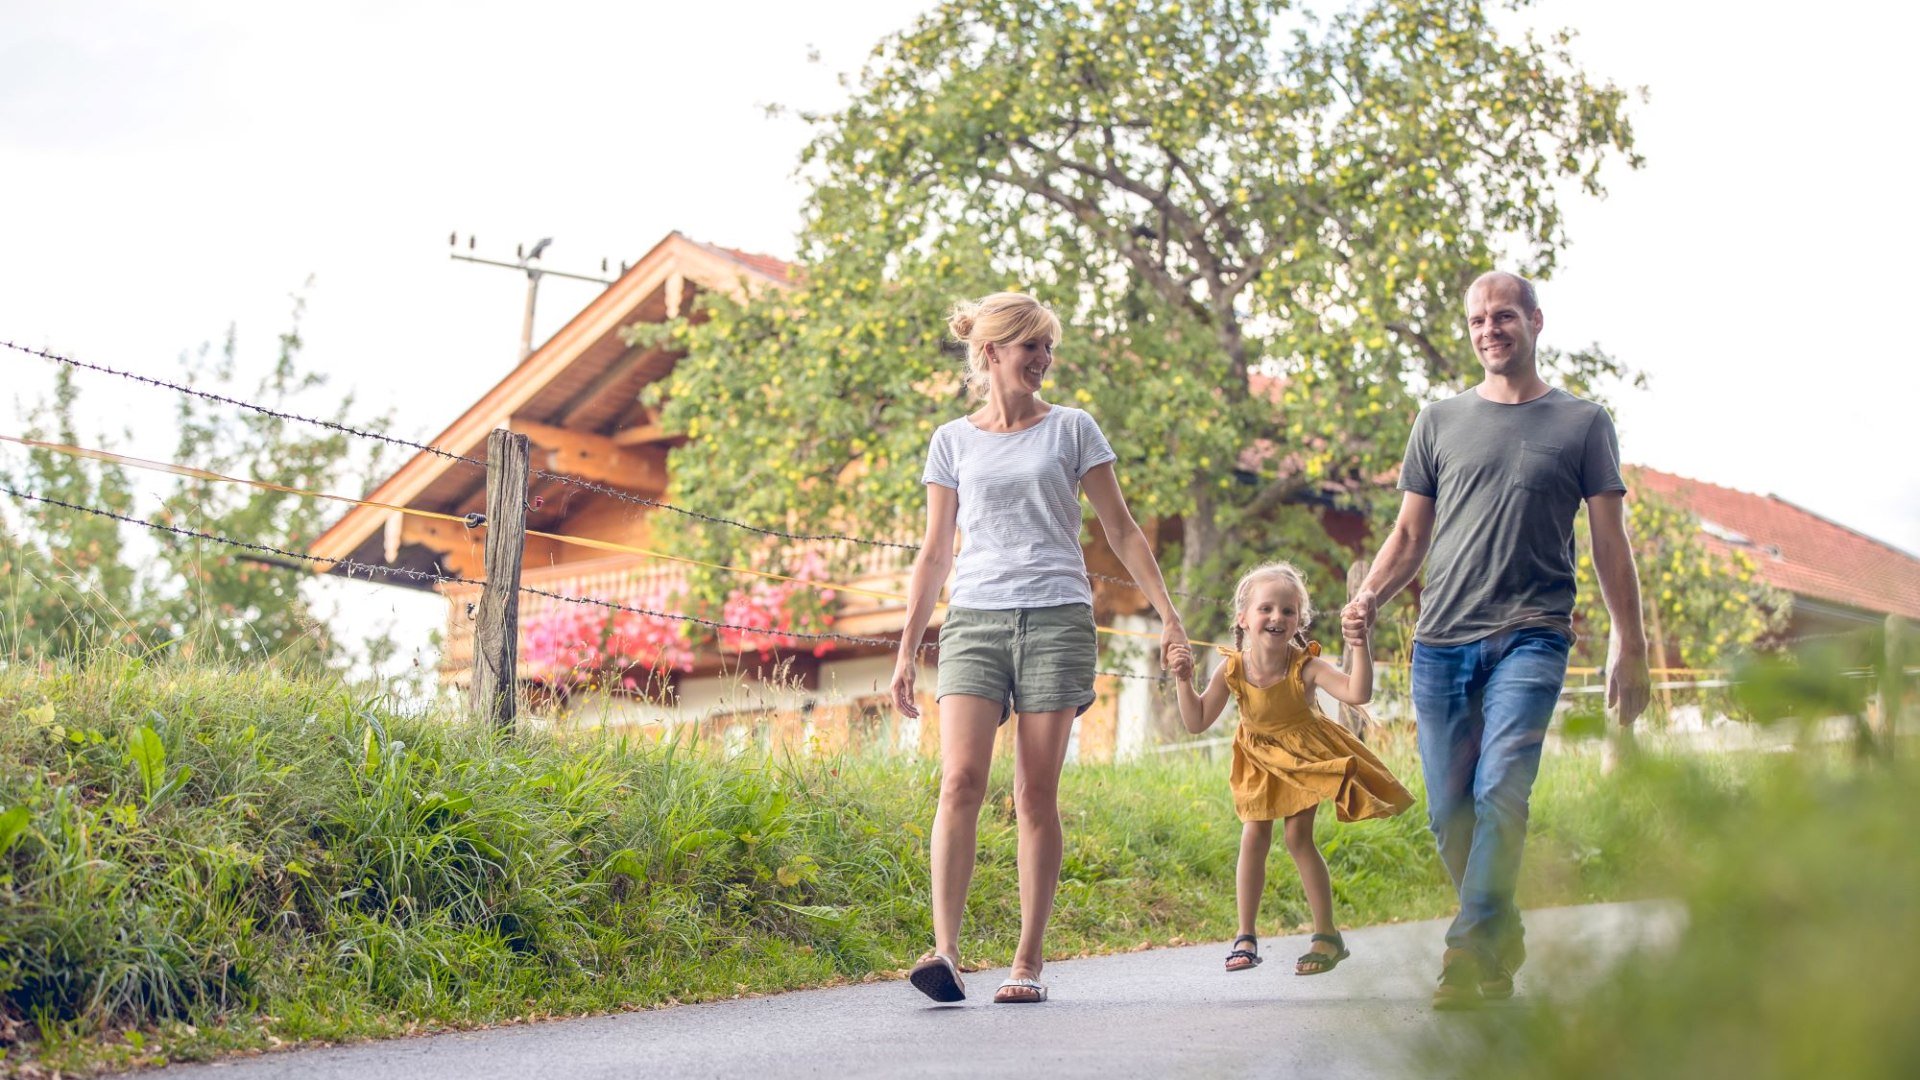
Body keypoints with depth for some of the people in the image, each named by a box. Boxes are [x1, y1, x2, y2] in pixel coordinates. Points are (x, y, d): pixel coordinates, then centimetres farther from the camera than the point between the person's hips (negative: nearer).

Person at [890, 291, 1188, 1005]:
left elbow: (1121, 530, 11)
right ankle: (945, 952, -22)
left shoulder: (1072, 430, 10)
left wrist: (1167, 613, 4)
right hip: (974, 619, 1)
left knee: (1037, 796, -3)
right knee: (961, 779, -17)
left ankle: (1029, 961, 3)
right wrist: (907, 649, 12)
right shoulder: (952, 443, 13)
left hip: (1056, 618, -1)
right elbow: (934, 554, 16)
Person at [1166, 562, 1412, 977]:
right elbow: (1197, 722, -13)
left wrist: (1359, 646, -48)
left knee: (1299, 838, -8)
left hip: (1306, 756, -3)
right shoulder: (1231, 670, -20)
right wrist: (1183, 680, -24)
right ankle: (1247, 936, 10)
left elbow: (1357, 693, -40)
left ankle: (1327, 935, 4)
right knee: (1253, 838, -1)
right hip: (1260, 760, 3)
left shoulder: (1305, 666, -28)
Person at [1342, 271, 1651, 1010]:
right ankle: (1502, 944, 19)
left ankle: (1467, 957, -19)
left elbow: (1609, 543, 10)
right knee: (1450, 814, 2)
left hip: (1530, 637, -3)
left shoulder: (1583, 423, 11)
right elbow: (1410, 534, 18)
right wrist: (1369, 596, -1)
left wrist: (1629, 648, 4)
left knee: (1501, 794, -19)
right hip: (1441, 641, 3)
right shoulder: (1440, 422, 16)